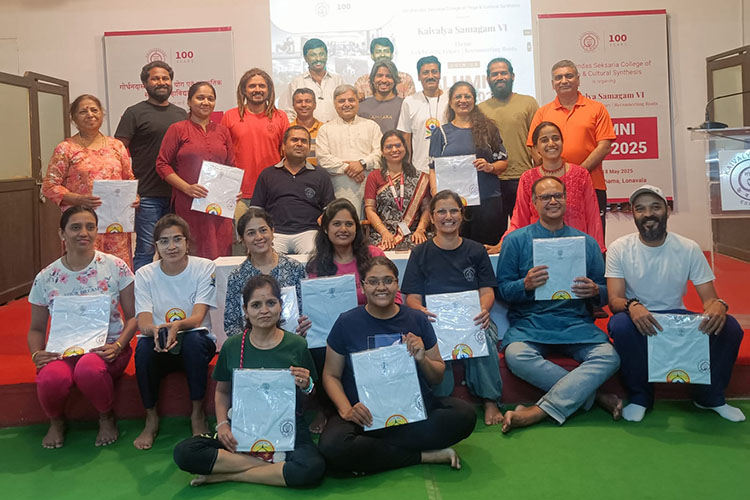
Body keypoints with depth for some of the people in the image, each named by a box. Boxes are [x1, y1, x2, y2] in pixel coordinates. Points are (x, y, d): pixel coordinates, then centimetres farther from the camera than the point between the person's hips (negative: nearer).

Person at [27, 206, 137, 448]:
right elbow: (37, 328, 13)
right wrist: (36, 353, -8)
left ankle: (107, 417, -3)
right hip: (62, 351, 2)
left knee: (89, 368, -37)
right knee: (51, 378, -33)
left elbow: (133, 316, 0)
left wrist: (118, 346, -16)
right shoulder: (45, 278, 4)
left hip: (106, 349, -2)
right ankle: (56, 421, 5)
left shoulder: (115, 267, -2)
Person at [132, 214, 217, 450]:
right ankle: (151, 418, -9)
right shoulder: (144, 275, -2)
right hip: (160, 349, 1)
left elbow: (197, 317, -17)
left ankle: (198, 414, -14)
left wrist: (176, 326, -41)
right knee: (143, 346, -31)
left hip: (195, 342, -1)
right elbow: (143, 322, -14)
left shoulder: (205, 268, -7)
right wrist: (155, 330, -39)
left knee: (194, 339, -35)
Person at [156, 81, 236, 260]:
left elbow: (232, 166, 22)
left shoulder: (222, 131, 16)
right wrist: (187, 187, -12)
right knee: (192, 256, -5)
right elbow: (162, 164, 0)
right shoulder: (178, 129, 5)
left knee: (220, 255, -1)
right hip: (188, 204, -3)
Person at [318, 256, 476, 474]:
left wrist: (422, 360, -12)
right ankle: (428, 455, -17)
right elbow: (331, 375, 4)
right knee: (332, 446, -32)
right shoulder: (347, 323, 1)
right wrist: (346, 409, -15)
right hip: (366, 414, -2)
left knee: (465, 414, -25)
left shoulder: (416, 320, 5)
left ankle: (370, 451, -16)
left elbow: (437, 378, 10)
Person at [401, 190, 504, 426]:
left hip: (472, 318, 1)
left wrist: (484, 309, -18)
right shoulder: (420, 253, 12)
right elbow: (412, 297, 5)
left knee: (484, 336, -34)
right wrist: (421, 310, -21)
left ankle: (490, 400, -21)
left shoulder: (475, 251, 16)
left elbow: (487, 291, 8)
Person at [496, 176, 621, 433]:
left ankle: (540, 411, -25)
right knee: (516, 355, -33)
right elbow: (503, 288, 4)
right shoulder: (516, 240, 8)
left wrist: (594, 291, -10)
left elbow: (606, 292, 14)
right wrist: (526, 285, -18)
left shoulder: (586, 242, 14)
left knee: (609, 357, -27)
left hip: (576, 323, 2)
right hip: (530, 323, -1)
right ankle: (594, 395, -17)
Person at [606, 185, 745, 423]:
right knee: (620, 324, -36)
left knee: (729, 327, -23)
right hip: (639, 322, -2)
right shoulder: (619, 248, -7)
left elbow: (709, 298, -5)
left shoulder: (689, 248, -2)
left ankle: (710, 396, 3)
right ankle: (640, 397, -10)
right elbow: (614, 300, -14)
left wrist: (718, 306, -32)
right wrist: (632, 306, -40)